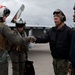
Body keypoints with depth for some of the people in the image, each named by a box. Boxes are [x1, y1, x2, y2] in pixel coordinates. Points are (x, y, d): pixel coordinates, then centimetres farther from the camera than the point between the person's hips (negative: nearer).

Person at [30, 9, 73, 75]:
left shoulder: (68, 31, -12)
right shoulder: (51, 30, 6)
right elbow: (44, 38, -10)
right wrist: (36, 39, -30)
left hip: (64, 60, -6)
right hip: (55, 59, 6)